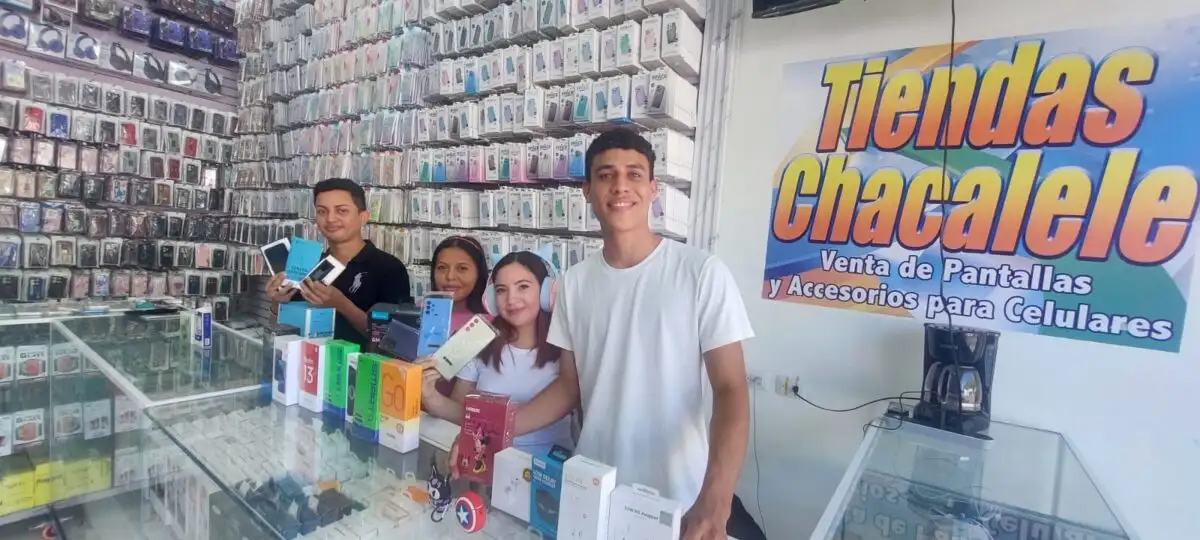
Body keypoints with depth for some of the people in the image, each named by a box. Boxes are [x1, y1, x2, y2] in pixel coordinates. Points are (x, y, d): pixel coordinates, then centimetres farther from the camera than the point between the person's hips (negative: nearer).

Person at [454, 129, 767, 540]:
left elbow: (731, 390, -13)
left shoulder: (702, 273, -13)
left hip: (679, 498, -3)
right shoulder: (574, 282, 1)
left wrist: (715, 501, -24)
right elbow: (569, 386, 6)